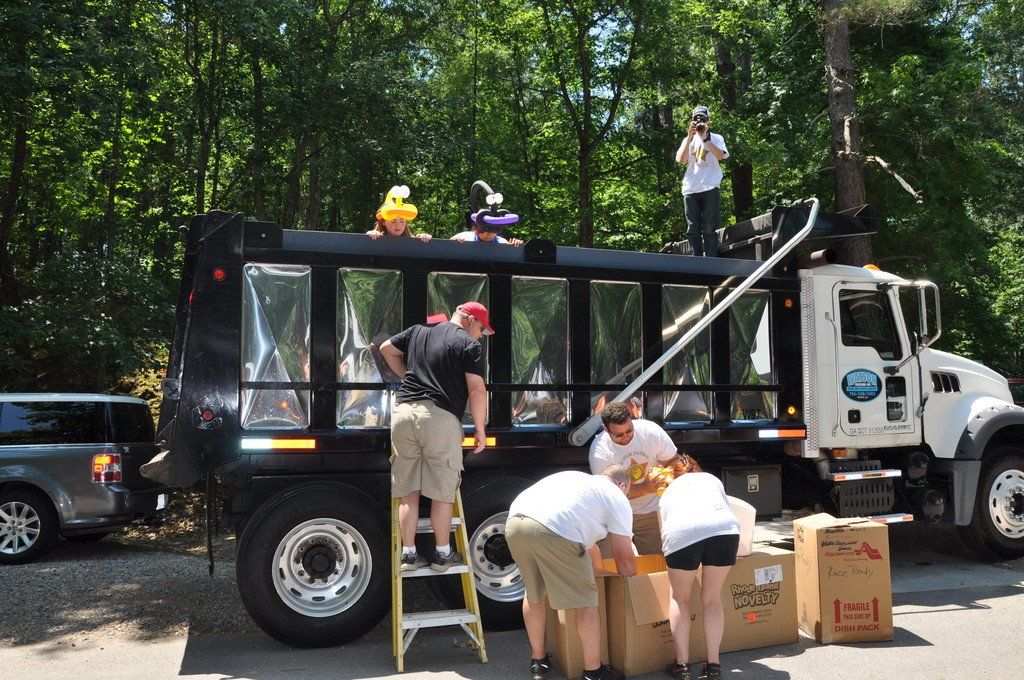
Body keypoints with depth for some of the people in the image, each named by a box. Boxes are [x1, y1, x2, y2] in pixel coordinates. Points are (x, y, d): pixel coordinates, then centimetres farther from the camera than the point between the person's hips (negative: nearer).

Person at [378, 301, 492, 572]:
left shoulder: (418, 331, 18)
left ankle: (408, 554, 13)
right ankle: (442, 554, 15)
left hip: (403, 411, 5)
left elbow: (386, 349, 29)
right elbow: (476, 390, -5)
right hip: (440, 417, -5)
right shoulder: (469, 344, 1)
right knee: (442, 493, 6)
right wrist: (480, 430, 2)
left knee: (408, 491, 10)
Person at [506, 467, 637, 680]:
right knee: (586, 602, 10)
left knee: (534, 595, 26)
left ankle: (538, 661, 40)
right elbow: (624, 558, 17)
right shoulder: (616, 497, 19)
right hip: (553, 532, -7)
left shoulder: (575, 478, 38)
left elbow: (587, 542, 48)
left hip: (514, 521, 7)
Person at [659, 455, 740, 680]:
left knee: (679, 598, 20)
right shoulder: (711, 479, 37)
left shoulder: (668, 492, 36)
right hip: (724, 528, 1)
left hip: (682, 533, -1)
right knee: (712, 598, 20)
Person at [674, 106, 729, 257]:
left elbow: (720, 156, -7)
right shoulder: (688, 140, 19)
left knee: (709, 229, -7)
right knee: (693, 229, -2)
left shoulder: (716, 138, 13)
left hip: (710, 189, -2)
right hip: (690, 190, 3)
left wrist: (705, 138, -11)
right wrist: (690, 136, -4)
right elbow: (681, 160, 1)